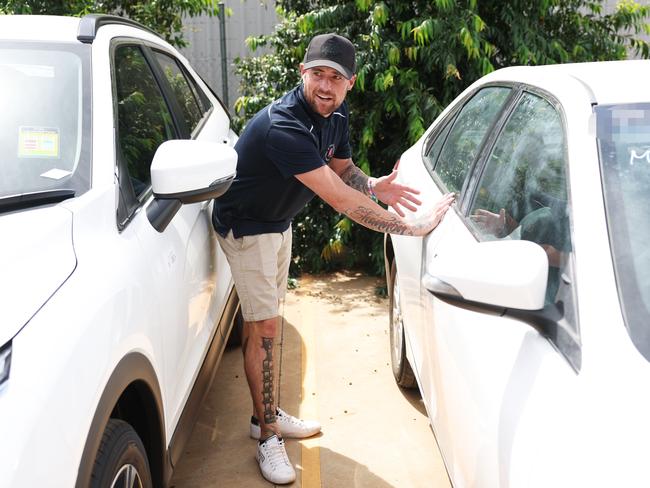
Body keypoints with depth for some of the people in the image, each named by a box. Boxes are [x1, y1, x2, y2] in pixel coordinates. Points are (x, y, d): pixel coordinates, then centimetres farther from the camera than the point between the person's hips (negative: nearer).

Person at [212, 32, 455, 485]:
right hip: (246, 226, -8)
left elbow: (343, 169, 8)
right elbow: (340, 200, -40)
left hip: (279, 222, 8)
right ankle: (268, 439, 5)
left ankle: (267, 414, 29)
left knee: (265, 321, 16)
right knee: (264, 328, -7)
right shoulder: (282, 126, -36)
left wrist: (375, 186, -16)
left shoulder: (336, 116, -7)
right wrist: (413, 227, -38)